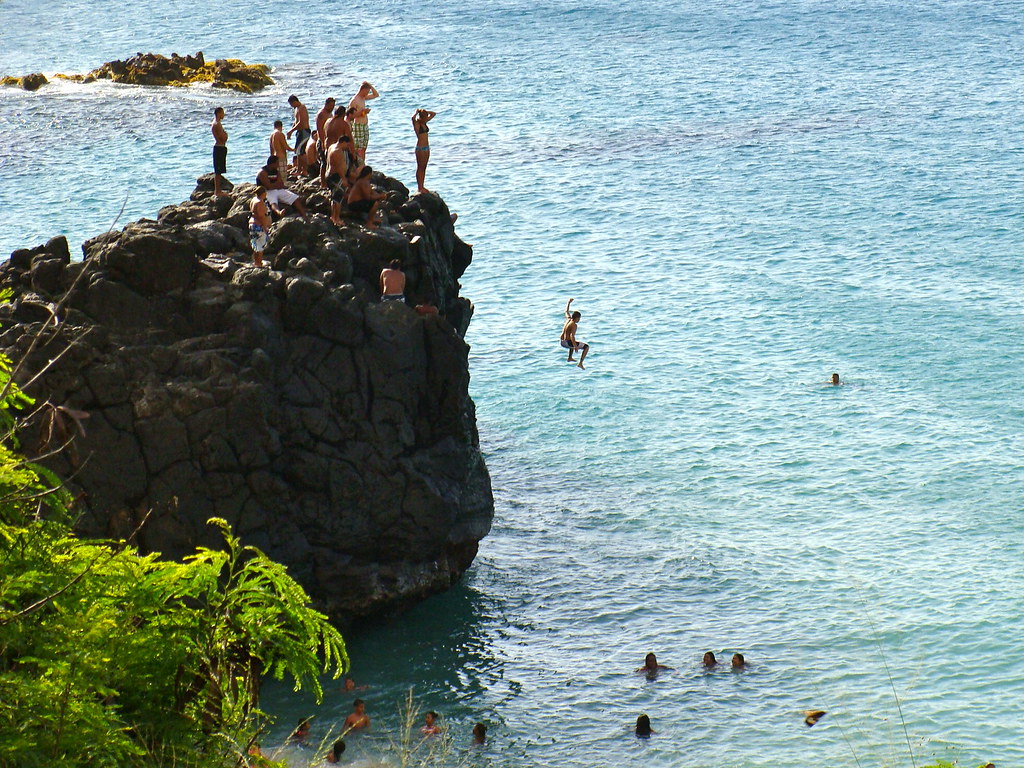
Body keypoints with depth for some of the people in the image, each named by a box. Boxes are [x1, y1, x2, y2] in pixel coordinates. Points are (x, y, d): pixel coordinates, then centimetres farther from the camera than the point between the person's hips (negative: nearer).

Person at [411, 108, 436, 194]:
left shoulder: (424, 122, 9)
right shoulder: (416, 123, -12)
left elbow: (434, 114, 16)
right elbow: (413, 118, -34)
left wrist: (425, 112, 3)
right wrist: (417, 112, -15)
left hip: (426, 147, 8)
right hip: (420, 148, -8)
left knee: (424, 168, 12)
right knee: (420, 168, -1)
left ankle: (422, 187, 18)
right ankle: (420, 188, 3)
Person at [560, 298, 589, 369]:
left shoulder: (568, 319, 5)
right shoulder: (574, 325, -18)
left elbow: (566, 311, 26)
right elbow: (572, 336, -30)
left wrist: (569, 302, 40)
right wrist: (575, 346, -34)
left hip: (562, 343, 9)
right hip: (568, 343, -9)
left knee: (574, 343, 43)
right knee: (587, 347, 0)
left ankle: (570, 358, 43)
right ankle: (580, 363, -7)